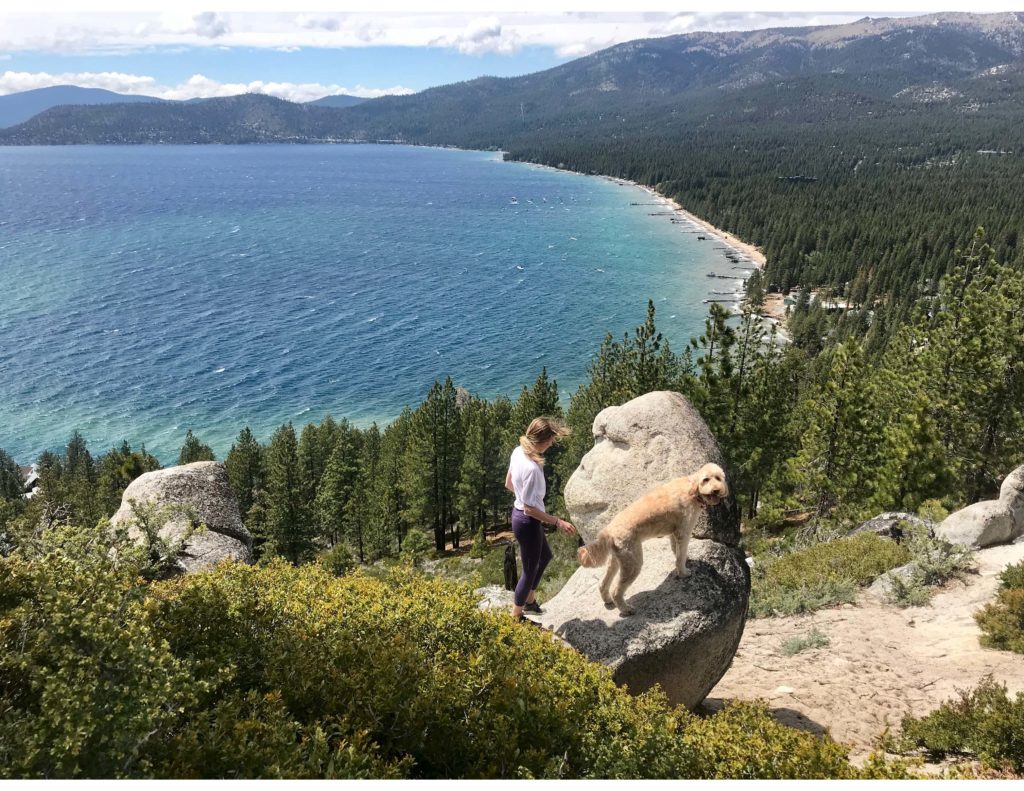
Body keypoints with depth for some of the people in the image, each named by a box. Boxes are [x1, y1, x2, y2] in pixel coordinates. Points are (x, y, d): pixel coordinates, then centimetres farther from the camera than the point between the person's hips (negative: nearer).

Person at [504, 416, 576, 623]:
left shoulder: (518, 452, -7)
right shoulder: (532, 468, -34)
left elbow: (509, 484, 8)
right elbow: (530, 508, -27)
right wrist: (558, 522, -22)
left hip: (518, 513, 9)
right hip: (528, 522, -9)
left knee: (545, 556, 31)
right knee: (530, 570, 13)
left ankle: (530, 600, 48)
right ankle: (516, 617, 34)